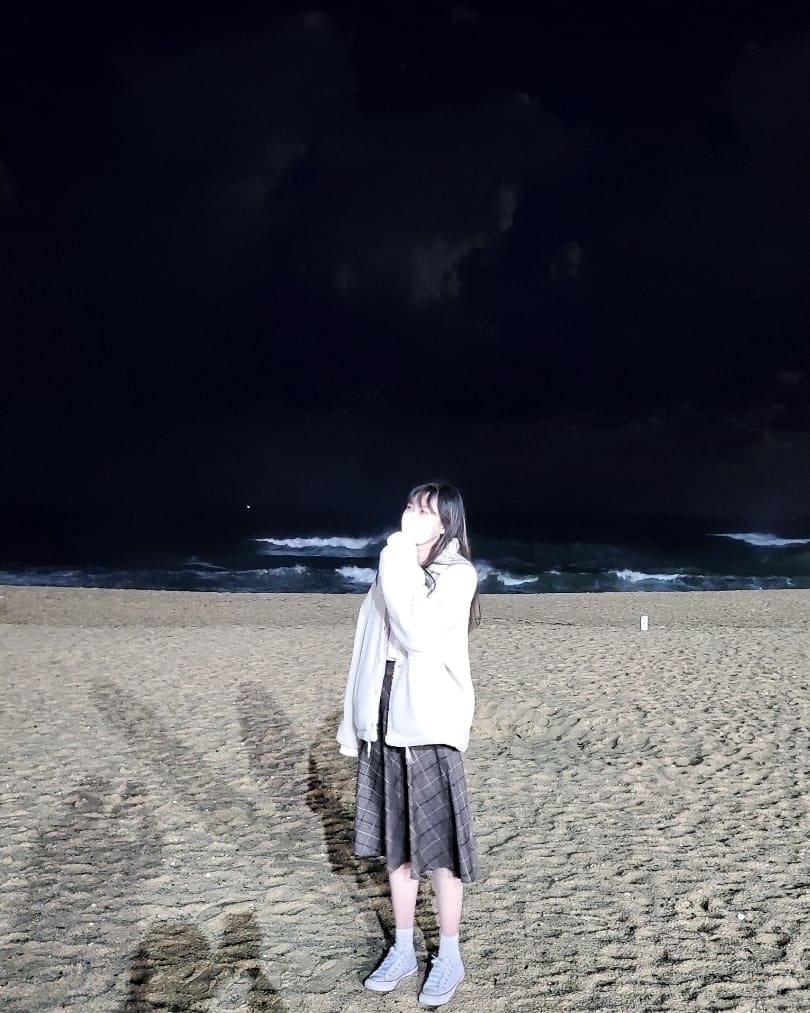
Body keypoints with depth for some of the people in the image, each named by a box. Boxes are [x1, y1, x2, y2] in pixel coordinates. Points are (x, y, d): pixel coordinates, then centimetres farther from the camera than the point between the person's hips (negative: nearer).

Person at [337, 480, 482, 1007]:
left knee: (439, 845, 3)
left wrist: (402, 555, -18)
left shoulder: (457, 573, -8)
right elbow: (369, 650, 11)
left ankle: (450, 957, 18)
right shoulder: (394, 572, 11)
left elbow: (416, 633, -22)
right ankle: (403, 950, 27)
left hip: (430, 727, -6)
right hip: (385, 726, 6)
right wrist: (356, 722, 10)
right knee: (395, 842, 14)